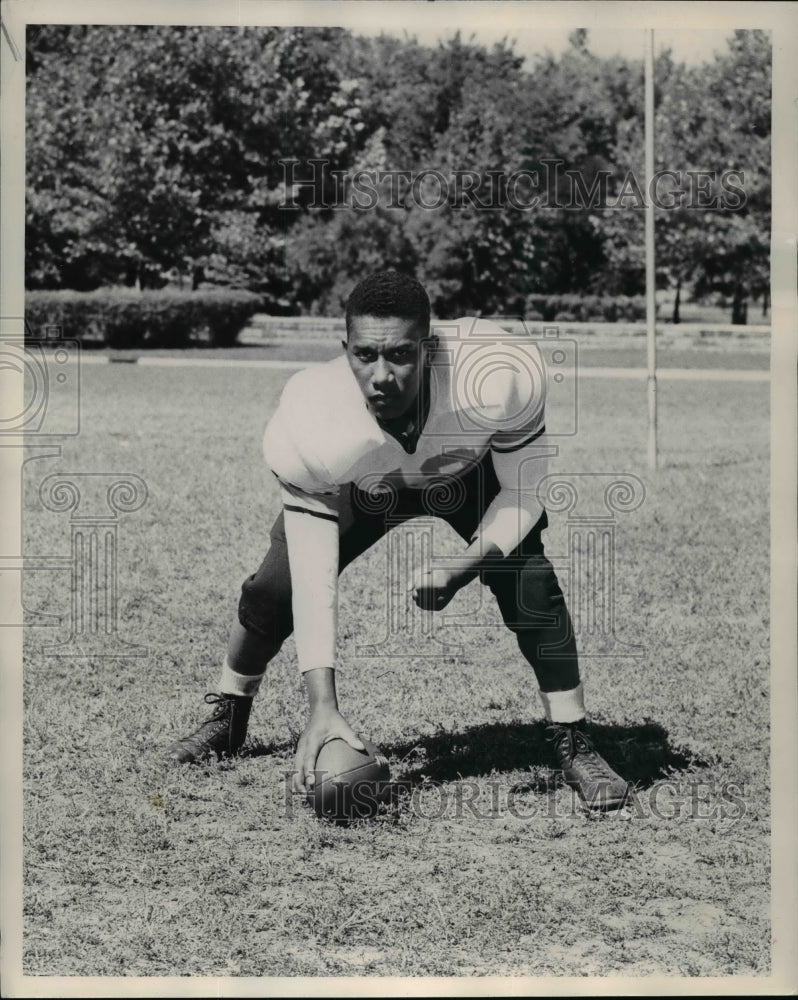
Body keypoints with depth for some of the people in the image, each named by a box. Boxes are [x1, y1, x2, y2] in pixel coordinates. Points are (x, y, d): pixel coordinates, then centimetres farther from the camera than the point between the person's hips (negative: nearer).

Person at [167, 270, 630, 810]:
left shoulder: (501, 378, -44)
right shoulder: (309, 427, -41)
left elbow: (521, 493, -25)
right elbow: (313, 576, -34)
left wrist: (461, 569, -40)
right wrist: (322, 705, -38)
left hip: (473, 470, 0)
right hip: (361, 486, 1)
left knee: (530, 583, -22)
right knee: (273, 589, -8)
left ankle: (573, 745, -5)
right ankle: (229, 720, 21)